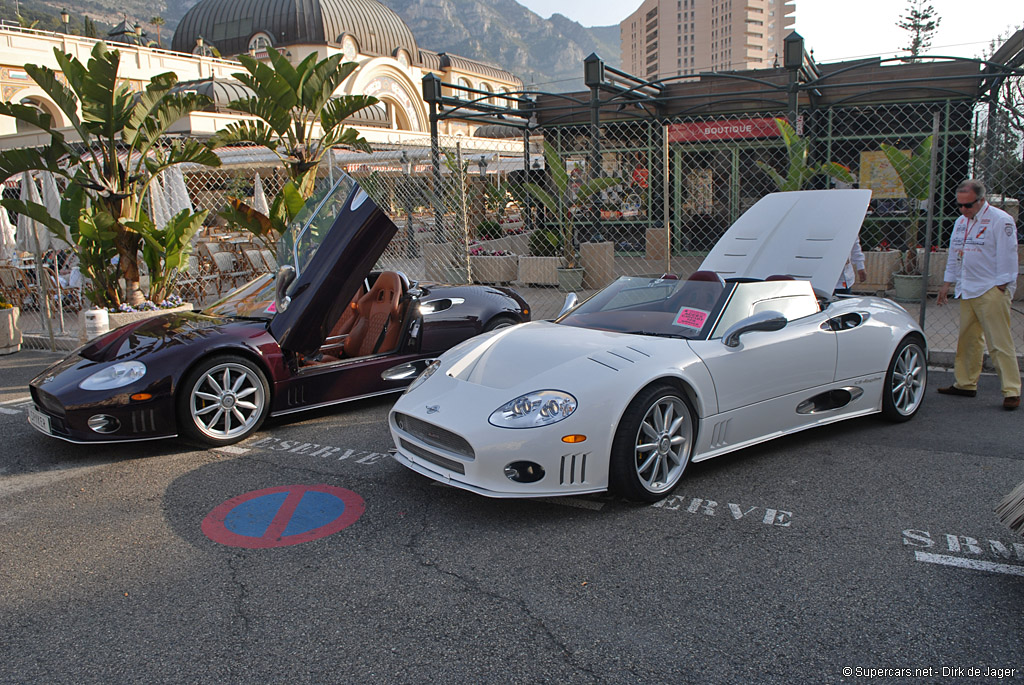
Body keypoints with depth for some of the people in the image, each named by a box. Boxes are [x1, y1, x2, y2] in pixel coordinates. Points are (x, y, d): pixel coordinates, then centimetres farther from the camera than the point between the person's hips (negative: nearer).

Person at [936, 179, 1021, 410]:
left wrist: (1000, 288, -13)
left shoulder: (1001, 221, -7)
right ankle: (965, 384, 19)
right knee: (967, 340, 11)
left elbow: (1007, 259, -10)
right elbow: (954, 255, 23)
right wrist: (947, 283, 21)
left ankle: (1012, 391, -5)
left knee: (1000, 342, -8)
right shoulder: (961, 222, 16)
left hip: (991, 291, -7)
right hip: (967, 291, 7)